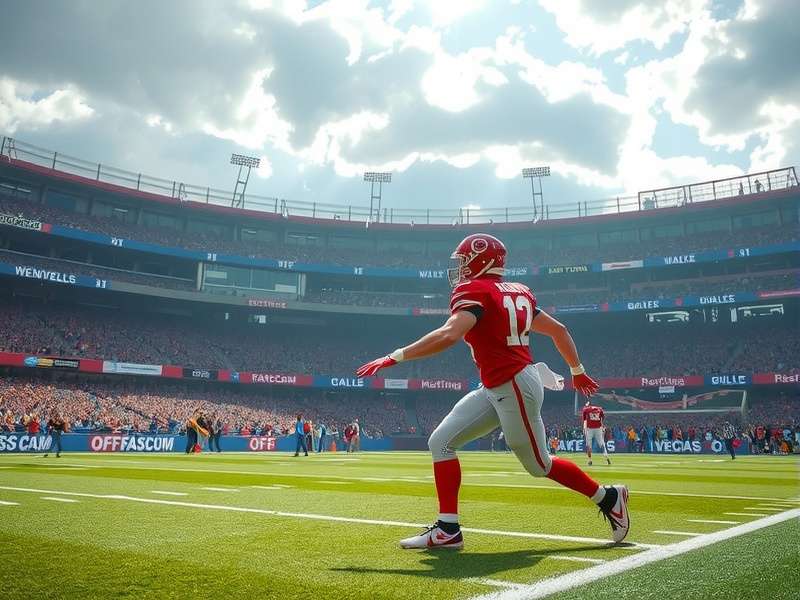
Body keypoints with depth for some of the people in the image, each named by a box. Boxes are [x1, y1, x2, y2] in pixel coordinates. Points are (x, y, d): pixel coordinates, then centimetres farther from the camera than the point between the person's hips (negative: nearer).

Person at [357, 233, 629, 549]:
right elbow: (558, 329, 16)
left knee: (539, 465, 9)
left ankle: (608, 498, 30)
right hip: (495, 390, 10)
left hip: (515, 387, -10)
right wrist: (577, 371, 28)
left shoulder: (473, 291, -13)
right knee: (441, 441, 4)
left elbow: (448, 335, -31)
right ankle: (447, 530, 6)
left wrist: (394, 357, -27)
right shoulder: (518, 292, 13)